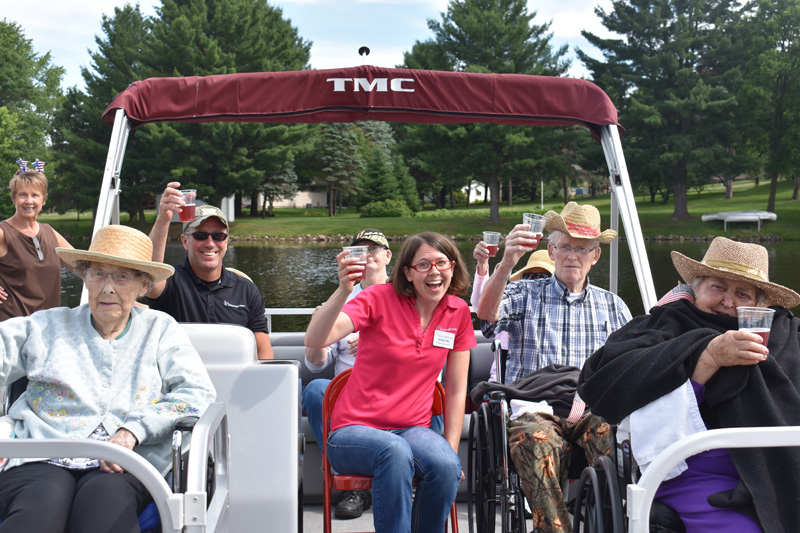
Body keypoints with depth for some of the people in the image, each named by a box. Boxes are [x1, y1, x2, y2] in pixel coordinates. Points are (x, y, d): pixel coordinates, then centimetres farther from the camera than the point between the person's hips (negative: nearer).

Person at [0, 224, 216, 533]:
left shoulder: (161, 330, 17)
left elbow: (198, 393, 3)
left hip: (124, 468, -1)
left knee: (106, 497, -37)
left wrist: (133, 430, -9)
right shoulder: (46, 327, 22)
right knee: (43, 504, -34)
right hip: (43, 460, 1)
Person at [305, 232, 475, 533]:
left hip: (413, 429, 4)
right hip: (355, 429, -3)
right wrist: (343, 291, -37)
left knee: (447, 466, -29)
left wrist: (451, 450, 0)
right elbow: (314, 341, -23)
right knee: (395, 452, -36)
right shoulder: (381, 299, -9)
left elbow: (456, 390, 8)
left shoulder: (458, 312, 3)